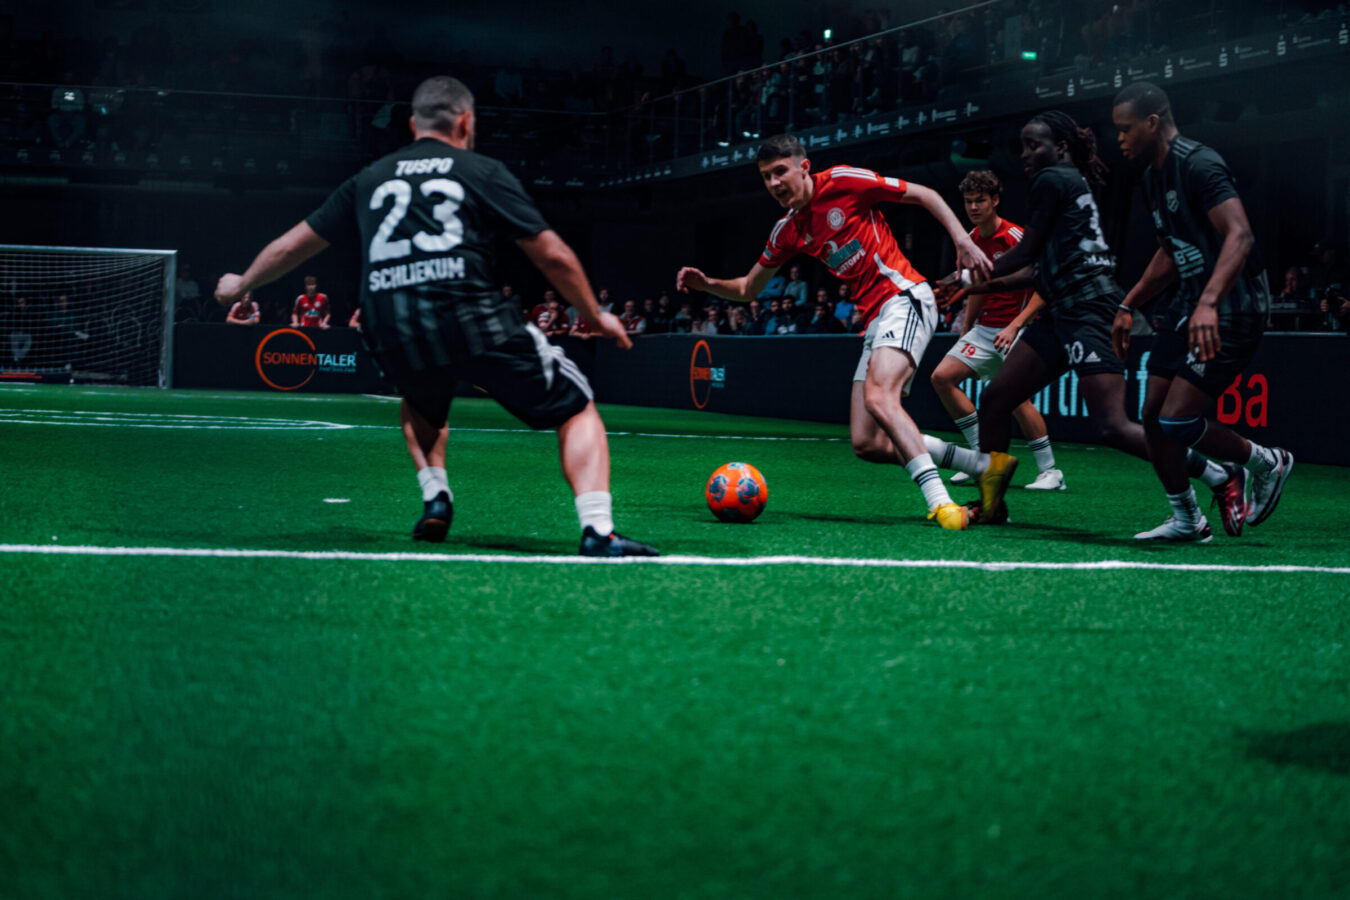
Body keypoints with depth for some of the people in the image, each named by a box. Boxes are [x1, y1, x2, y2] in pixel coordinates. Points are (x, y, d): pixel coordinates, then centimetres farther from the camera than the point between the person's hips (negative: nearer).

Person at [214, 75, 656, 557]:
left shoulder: (370, 178, 22)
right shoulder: (483, 172, 12)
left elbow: (293, 245, 31)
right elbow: (553, 256, 9)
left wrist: (241, 284, 48)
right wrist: (596, 316, 23)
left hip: (392, 336, 4)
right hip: (472, 318, -4)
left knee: (420, 406, 39)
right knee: (577, 409, 7)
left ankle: (435, 497, 19)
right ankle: (597, 530, -12)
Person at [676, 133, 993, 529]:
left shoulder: (842, 182, -5)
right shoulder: (788, 231, 13)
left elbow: (924, 195, -1)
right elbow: (747, 288, 23)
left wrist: (962, 239, -13)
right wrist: (708, 284, 3)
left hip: (905, 297, -7)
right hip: (874, 320, 8)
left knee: (879, 397, -31)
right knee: (868, 444, -2)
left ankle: (940, 503, -33)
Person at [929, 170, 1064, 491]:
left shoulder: (1015, 238, -14)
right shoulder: (971, 241, 7)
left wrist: (1015, 325, -23)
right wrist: (966, 329, 20)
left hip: (1017, 330, -7)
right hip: (984, 328, 8)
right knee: (942, 377, -5)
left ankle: (1050, 472, -6)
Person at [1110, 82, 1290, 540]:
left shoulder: (1199, 164, -17)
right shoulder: (1153, 176, 13)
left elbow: (1239, 235, -30)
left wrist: (1208, 303, -42)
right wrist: (1129, 305, 24)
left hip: (1232, 309, -9)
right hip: (1189, 305, 9)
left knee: (1177, 421, -14)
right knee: (1153, 416, 3)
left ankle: (1266, 463, 11)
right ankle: (1186, 519, 18)